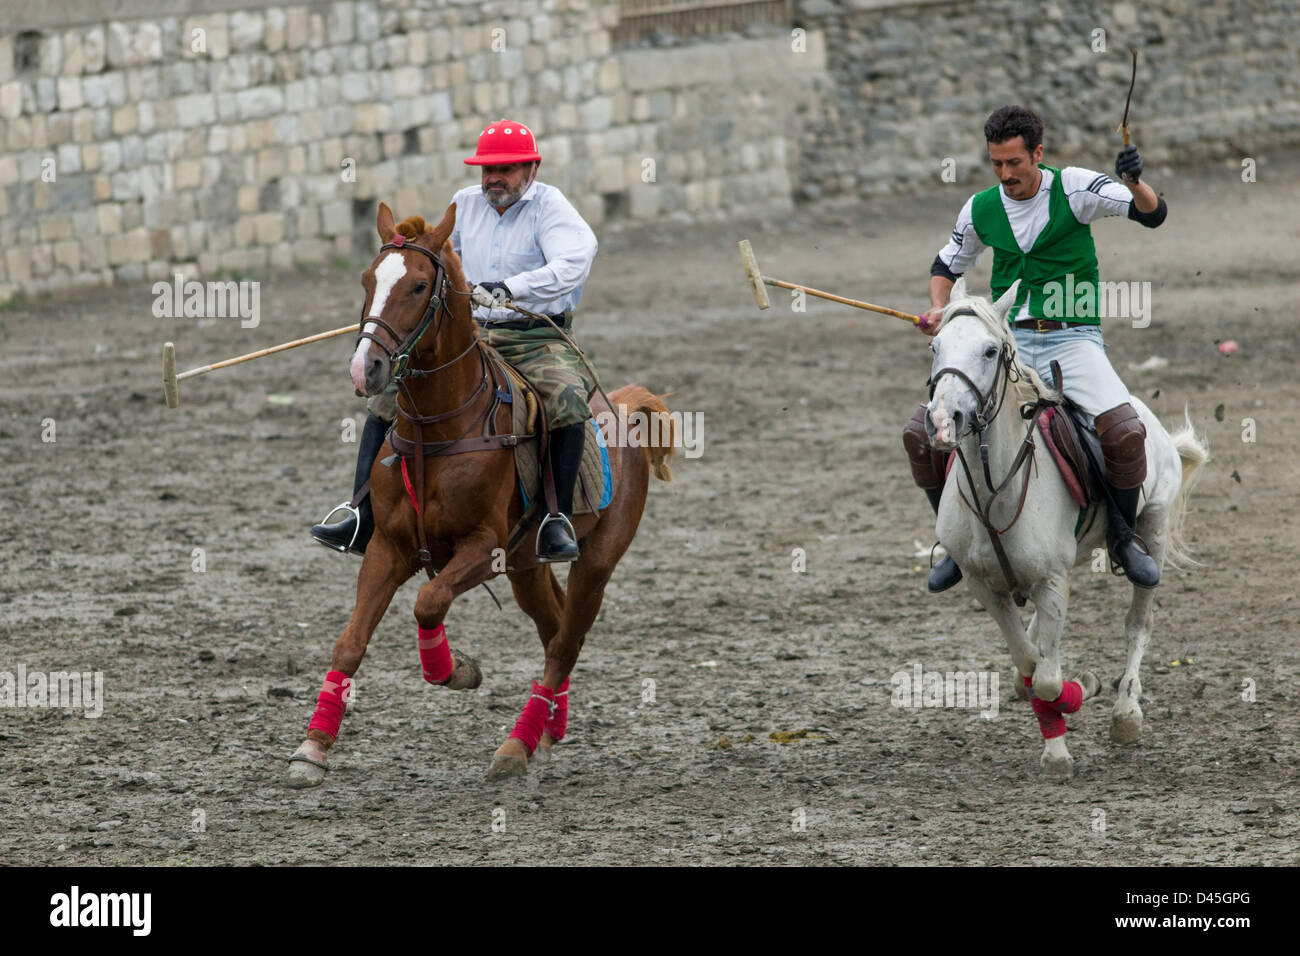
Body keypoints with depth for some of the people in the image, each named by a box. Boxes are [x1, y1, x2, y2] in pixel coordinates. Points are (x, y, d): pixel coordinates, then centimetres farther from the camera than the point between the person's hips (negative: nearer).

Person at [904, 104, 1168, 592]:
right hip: (1008, 341, 3)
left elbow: (1153, 214, -11)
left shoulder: (1073, 187, -4)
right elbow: (947, 264, 24)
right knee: (920, 433, -11)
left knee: (1125, 431, -29)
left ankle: (1122, 535, -2)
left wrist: (1134, 184, -33)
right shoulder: (981, 210, 7)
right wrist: (938, 308, 3)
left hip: (1073, 337, -3)